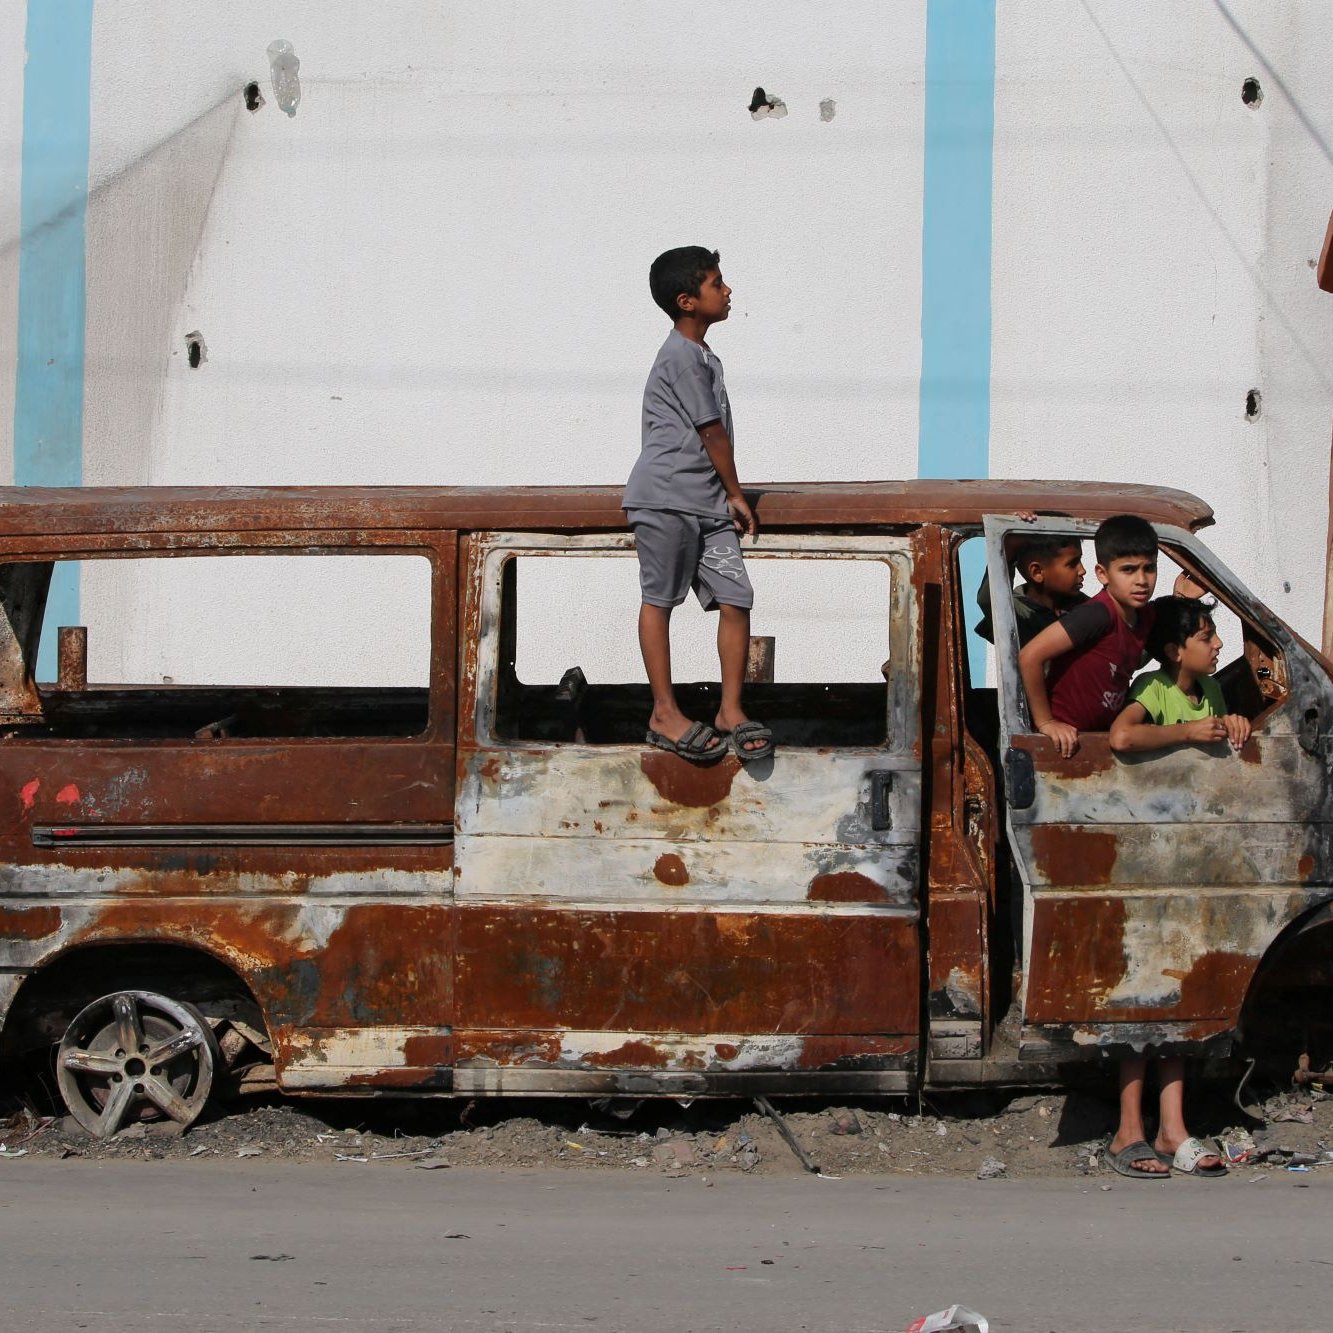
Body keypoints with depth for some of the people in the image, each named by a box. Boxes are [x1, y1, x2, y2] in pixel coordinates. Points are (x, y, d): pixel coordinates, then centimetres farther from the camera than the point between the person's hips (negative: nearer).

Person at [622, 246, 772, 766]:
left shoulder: (705, 357, 19)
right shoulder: (682, 357, -11)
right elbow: (713, 433, -7)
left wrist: (728, 497, 19)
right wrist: (736, 494, 2)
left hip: (707, 503, 9)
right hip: (665, 498, -9)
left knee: (736, 599, -1)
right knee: (659, 599, 0)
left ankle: (731, 711, 4)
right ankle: (665, 713, 3)